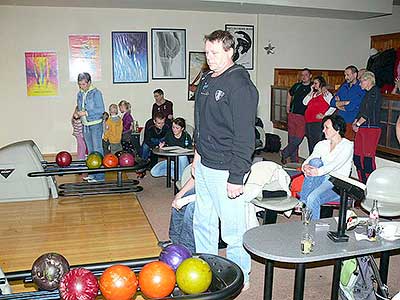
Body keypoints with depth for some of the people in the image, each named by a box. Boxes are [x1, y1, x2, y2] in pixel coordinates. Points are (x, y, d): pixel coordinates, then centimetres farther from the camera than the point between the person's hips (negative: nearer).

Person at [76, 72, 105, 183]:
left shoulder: (96, 93, -10)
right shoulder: (80, 94, 11)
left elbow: (101, 109, -15)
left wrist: (86, 113, -20)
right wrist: (78, 114, 1)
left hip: (95, 124, -7)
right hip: (85, 125, 7)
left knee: (97, 150, -5)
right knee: (90, 150, 12)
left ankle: (99, 176, -2)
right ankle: (92, 174, 21)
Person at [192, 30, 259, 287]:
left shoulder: (240, 85, -16)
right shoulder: (207, 80, 12)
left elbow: (245, 136, -20)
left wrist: (236, 177, -22)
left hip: (225, 169, -9)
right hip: (204, 165, 9)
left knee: (233, 228, 4)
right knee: (202, 222, 20)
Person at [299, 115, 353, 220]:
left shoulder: (347, 145, -3)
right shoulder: (322, 144, 15)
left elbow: (336, 164, -20)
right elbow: (309, 159, 3)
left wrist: (318, 172, -35)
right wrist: (305, 166, -22)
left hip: (337, 185, -6)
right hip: (321, 180, 6)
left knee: (313, 198, -33)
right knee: (315, 161, -24)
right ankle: (302, 202, -26)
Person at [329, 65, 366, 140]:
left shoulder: (361, 88, -6)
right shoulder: (344, 86, 15)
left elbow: (351, 107, -16)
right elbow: (332, 102, 8)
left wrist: (339, 103, 1)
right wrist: (346, 102, -7)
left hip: (351, 123, -5)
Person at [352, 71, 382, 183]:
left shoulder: (375, 91, -6)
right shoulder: (367, 93, 21)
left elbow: (369, 113, -13)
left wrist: (357, 124, -6)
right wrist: (354, 123, 8)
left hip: (371, 128, -9)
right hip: (361, 128, 9)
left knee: (368, 159, -10)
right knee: (357, 158, 7)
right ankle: (362, 184, 15)